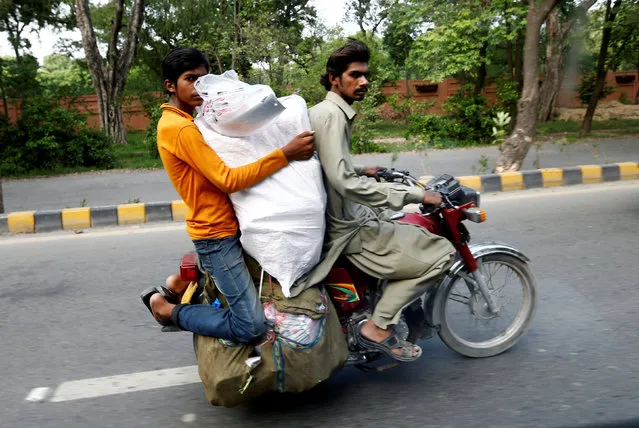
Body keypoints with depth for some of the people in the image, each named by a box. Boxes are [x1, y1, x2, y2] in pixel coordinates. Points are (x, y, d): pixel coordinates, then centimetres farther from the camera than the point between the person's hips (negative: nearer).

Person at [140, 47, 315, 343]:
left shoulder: (180, 122, 13)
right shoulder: (182, 128, -20)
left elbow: (215, 168, 16)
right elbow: (228, 180, -26)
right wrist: (285, 154, -28)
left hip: (221, 227, 10)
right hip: (217, 233, -10)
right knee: (251, 327, -12)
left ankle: (180, 283, 30)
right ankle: (169, 310, 5)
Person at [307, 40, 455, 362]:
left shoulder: (320, 111, 13)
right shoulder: (332, 114, -19)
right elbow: (346, 183, -29)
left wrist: (361, 171, 22)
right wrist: (417, 195, -27)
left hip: (344, 215, 11)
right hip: (349, 229, -11)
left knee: (422, 235, 22)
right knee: (440, 253, -14)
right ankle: (378, 327, -8)